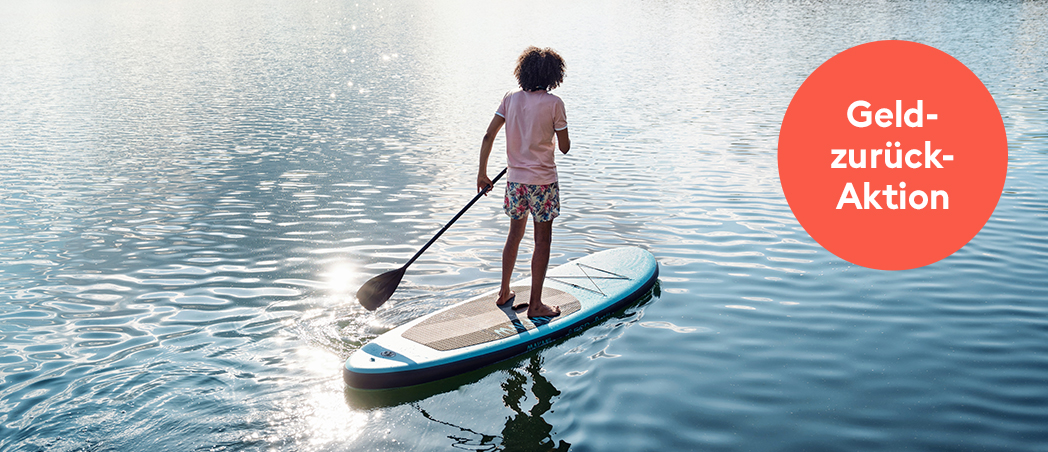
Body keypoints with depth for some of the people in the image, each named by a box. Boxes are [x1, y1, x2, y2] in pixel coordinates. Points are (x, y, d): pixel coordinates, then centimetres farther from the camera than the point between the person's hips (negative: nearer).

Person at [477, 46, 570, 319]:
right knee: (542, 242, 4)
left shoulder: (510, 100, 1)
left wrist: (482, 173, 6)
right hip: (543, 182, -5)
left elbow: (488, 137, -1)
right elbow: (564, 147, -6)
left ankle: (504, 293, 30)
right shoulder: (554, 104, -11)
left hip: (515, 179, 5)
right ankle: (535, 304, 8)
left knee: (515, 235, 20)